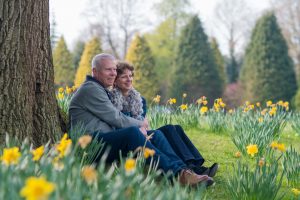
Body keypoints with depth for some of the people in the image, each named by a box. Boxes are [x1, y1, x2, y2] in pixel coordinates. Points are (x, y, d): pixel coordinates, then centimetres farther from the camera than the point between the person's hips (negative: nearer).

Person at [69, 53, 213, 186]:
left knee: (156, 134, -4)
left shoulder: (100, 89, 27)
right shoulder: (90, 89, -6)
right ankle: (175, 173, -42)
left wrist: (139, 126, -1)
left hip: (109, 140, 10)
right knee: (132, 132, -34)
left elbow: (114, 119, 17)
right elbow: (116, 118, -11)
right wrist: (140, 124, 4)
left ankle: (183, 170, -25)